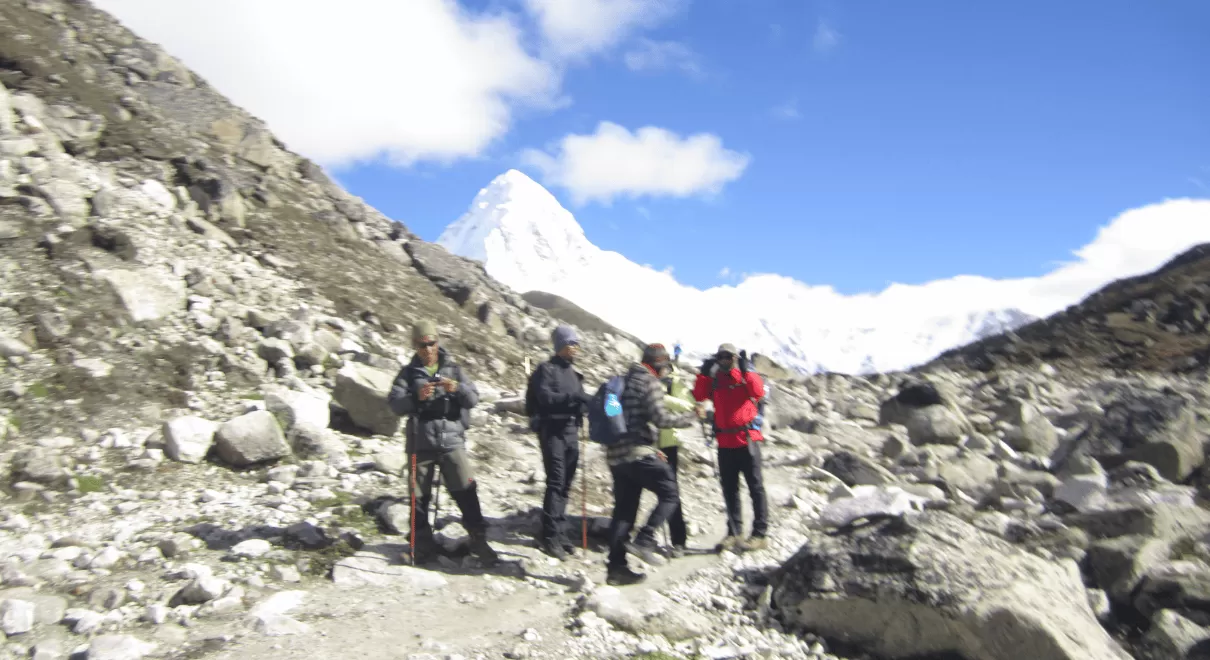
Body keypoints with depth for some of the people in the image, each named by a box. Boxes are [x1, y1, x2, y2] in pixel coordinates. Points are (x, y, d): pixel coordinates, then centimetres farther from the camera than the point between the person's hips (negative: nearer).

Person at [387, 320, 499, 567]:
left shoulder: (453, 369, 9)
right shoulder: (409, 373, 7)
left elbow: (473, 399, 1)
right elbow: (394, 404, -5)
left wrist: (458, 388, -19)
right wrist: (416, 397, -23)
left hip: (452, 441, 0)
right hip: (420, 443, 0)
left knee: (466, 492, -4)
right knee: (420, 496, 7)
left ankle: (479, 540, 7)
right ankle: (422, 544, 20)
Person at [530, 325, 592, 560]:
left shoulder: (573, 373, 19)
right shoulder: (546, 369, -3)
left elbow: (581, 402, 16)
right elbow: (545, 397, -17)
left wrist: (586, 403, -5)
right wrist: (573, 396, -24)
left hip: (571, 431, 7)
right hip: (553, 431, -7)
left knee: (565, 484, 7)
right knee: (556, 482, -11)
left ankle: (559, 532, 15)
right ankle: (550, 536, -9)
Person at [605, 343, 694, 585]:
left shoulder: (626, 381, 22)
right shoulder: (651, 382, -5)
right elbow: (660, 418, -14)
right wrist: (689, 417, 0)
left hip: (616, 454, 9)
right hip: (637, 453, -9)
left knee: (623, 510, 9)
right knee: (669, 494, 1)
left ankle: (616, 566, 8)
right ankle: (643, 540, -11)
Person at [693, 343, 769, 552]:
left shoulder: (746, 375, 1)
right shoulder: (714, 379, 9)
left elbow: (758, 392, -17)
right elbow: (699, 396, -5)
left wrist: (747, 370, -21)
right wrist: (703, 373, -13)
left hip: (747, 439, -4)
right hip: (725, 442, 4)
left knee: (755, 486, -2)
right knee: (729, 489, 8)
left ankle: (760, 533, 0)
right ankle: (734, 532, 15)